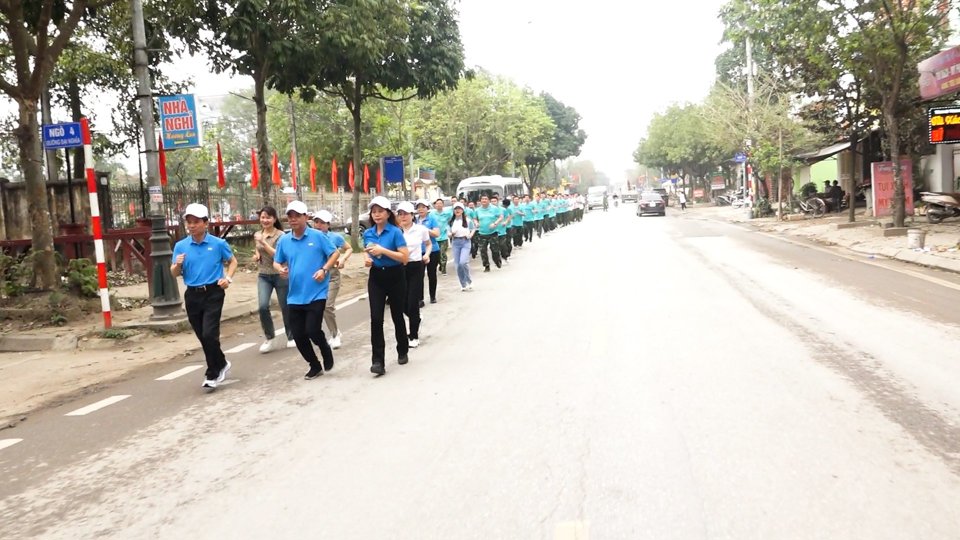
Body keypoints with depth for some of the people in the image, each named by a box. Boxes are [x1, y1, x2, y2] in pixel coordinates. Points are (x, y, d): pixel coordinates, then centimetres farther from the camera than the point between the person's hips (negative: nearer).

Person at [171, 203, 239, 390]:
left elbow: (232, 261, 11)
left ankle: (212, 374, 3)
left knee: (209, 334, -13)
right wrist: (177, 264, -16)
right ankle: (221, 364, 33)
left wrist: (228, 278, -5)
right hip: (192, 295, 4)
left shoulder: (218, 243, -4)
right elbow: (174, 274, 5)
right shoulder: (180, 246, 1)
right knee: (202, 336, 11)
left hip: (213, 293, -4)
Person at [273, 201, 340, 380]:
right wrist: (280, 269, -8)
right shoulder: (284, 241, 4)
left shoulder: (318, 236, -6)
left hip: (316, 294, -4)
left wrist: (324, 270, -15)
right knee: (298, 335, 6)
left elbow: (335, 253, -2)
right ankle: (315, 366, 26)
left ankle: (326, 352, 22)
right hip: (295, 296, 5)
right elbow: (276, 262, 15)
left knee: (312, 330, -11)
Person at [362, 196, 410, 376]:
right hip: (376, 278, 3)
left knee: (397, 316, 11)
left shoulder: (395, 232, -12)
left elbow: (404, 257, -17)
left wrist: (383, 250, -24)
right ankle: (378, 360, -6)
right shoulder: (368, 233, 3)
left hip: (395, 277, -3)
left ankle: (402, 352, 33)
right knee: (376, 318, -8)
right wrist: (366, 259, -4)